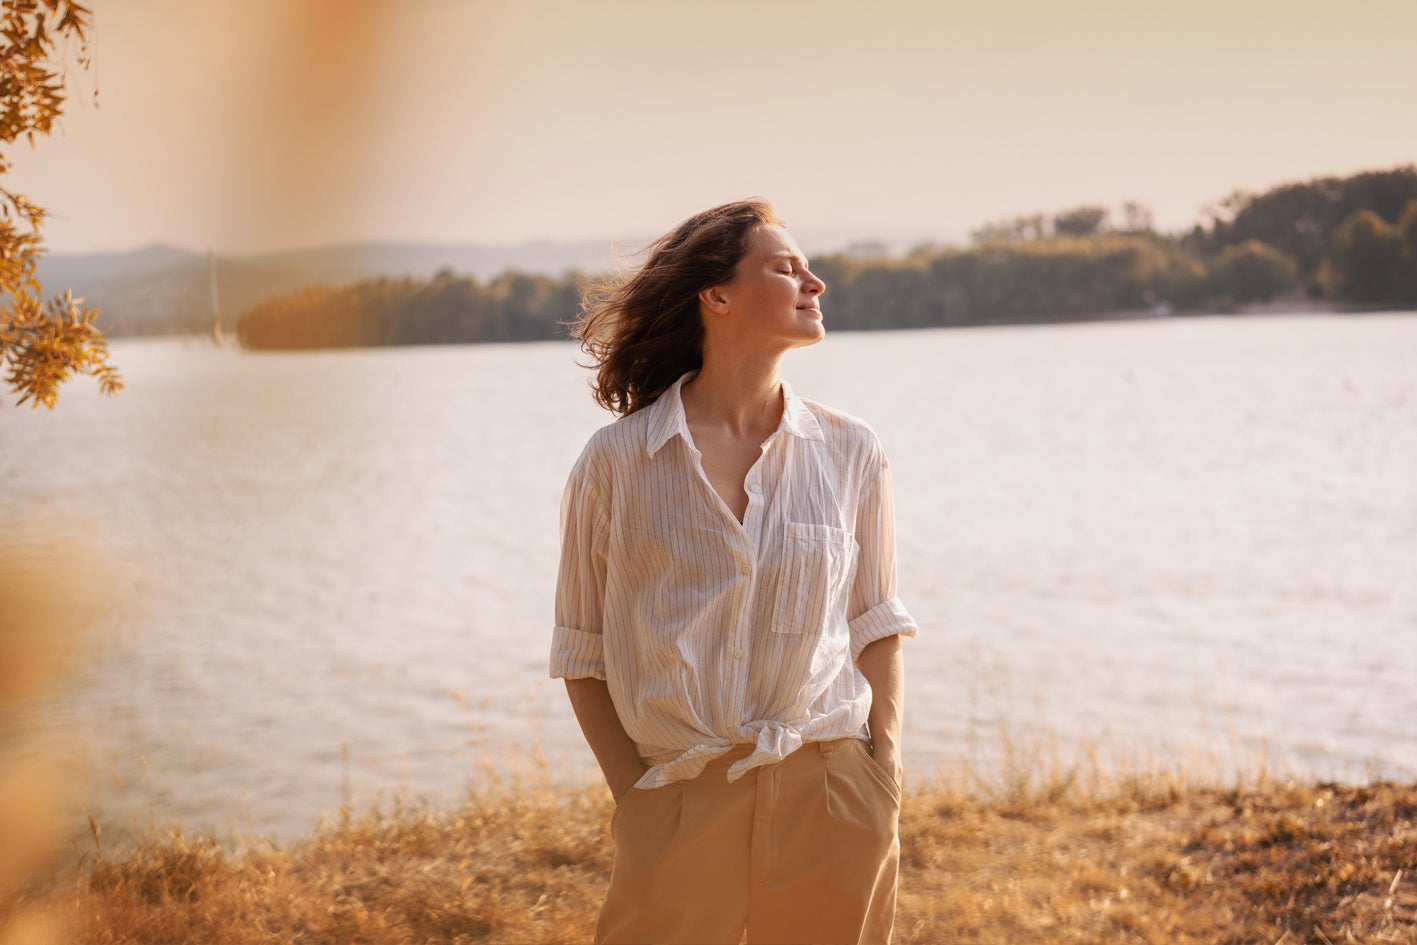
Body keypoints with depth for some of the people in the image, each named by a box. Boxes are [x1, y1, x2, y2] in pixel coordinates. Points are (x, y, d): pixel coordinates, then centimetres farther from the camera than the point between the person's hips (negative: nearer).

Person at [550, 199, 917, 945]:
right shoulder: (617, 461, -1)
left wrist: (885, 768, 1)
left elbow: (874, 623, 12)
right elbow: (582, 652, 4)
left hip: (829, 799, 2)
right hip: (678, 809, -2)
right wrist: (630, 792, -4)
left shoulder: (849, 453, 5)